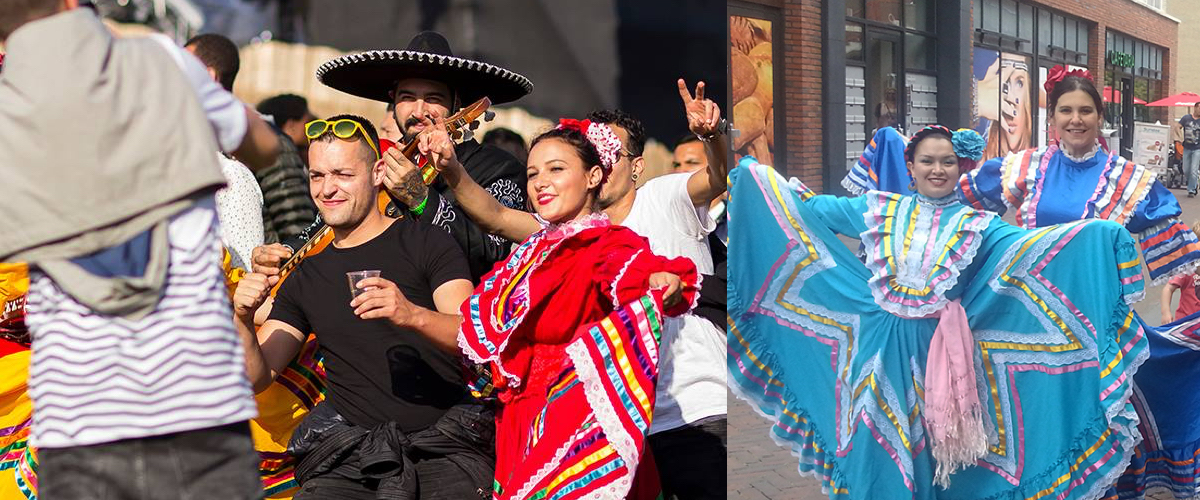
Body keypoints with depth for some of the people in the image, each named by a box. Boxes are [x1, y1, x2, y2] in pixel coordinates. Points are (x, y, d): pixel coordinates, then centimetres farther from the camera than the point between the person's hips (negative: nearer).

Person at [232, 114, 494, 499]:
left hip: (445, 442, -3)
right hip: (351, 450, 3)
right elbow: (257, 377, 16)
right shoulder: (306, 277, 18)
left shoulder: (427, 243, 4)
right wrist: (243, 319, -4)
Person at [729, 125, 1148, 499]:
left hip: (936, 348, -1)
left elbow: (1027, 243, -7)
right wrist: (753, 173, 13)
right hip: (881, 346, 1)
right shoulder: (880, 208, 9)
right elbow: (813, 208, 13)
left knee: (929, 443, 5)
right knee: (876, 440, 4)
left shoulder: (976, 225, 5)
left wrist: (1099, 233, -20)